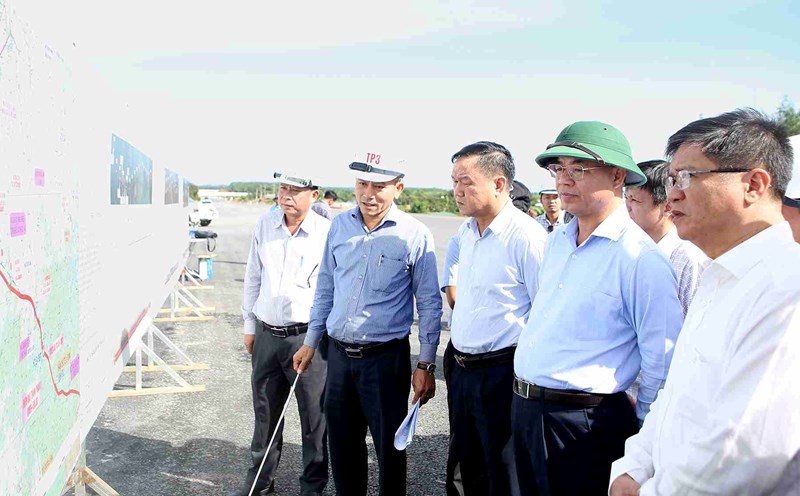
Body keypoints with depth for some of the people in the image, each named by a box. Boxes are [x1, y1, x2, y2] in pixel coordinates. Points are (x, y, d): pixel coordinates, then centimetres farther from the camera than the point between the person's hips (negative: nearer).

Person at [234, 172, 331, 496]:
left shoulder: (326, 232, -11)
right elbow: (253, 277, 12)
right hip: (266, 333, 5)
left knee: (313, 415, 5)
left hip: (306, 336, -4)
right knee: (265, 411, 17)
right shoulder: (265, 225, 4)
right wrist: (250, 325, 13)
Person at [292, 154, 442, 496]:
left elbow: (429, 304, -5)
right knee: (342, 444, 17)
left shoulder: (415, 235, -9)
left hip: (386, 357, -4)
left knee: (390, 448, 6)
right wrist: (310, 343, 14)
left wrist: (425, 365, -7)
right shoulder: (339, 225, 4)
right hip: (339, 353, 5)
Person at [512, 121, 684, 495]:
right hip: (524, 407, 7)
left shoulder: (640, 256, -18)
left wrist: (640, 423, -4)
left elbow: (662, 360, -15)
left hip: (584, 421, -7)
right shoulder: (556, 241, 6)